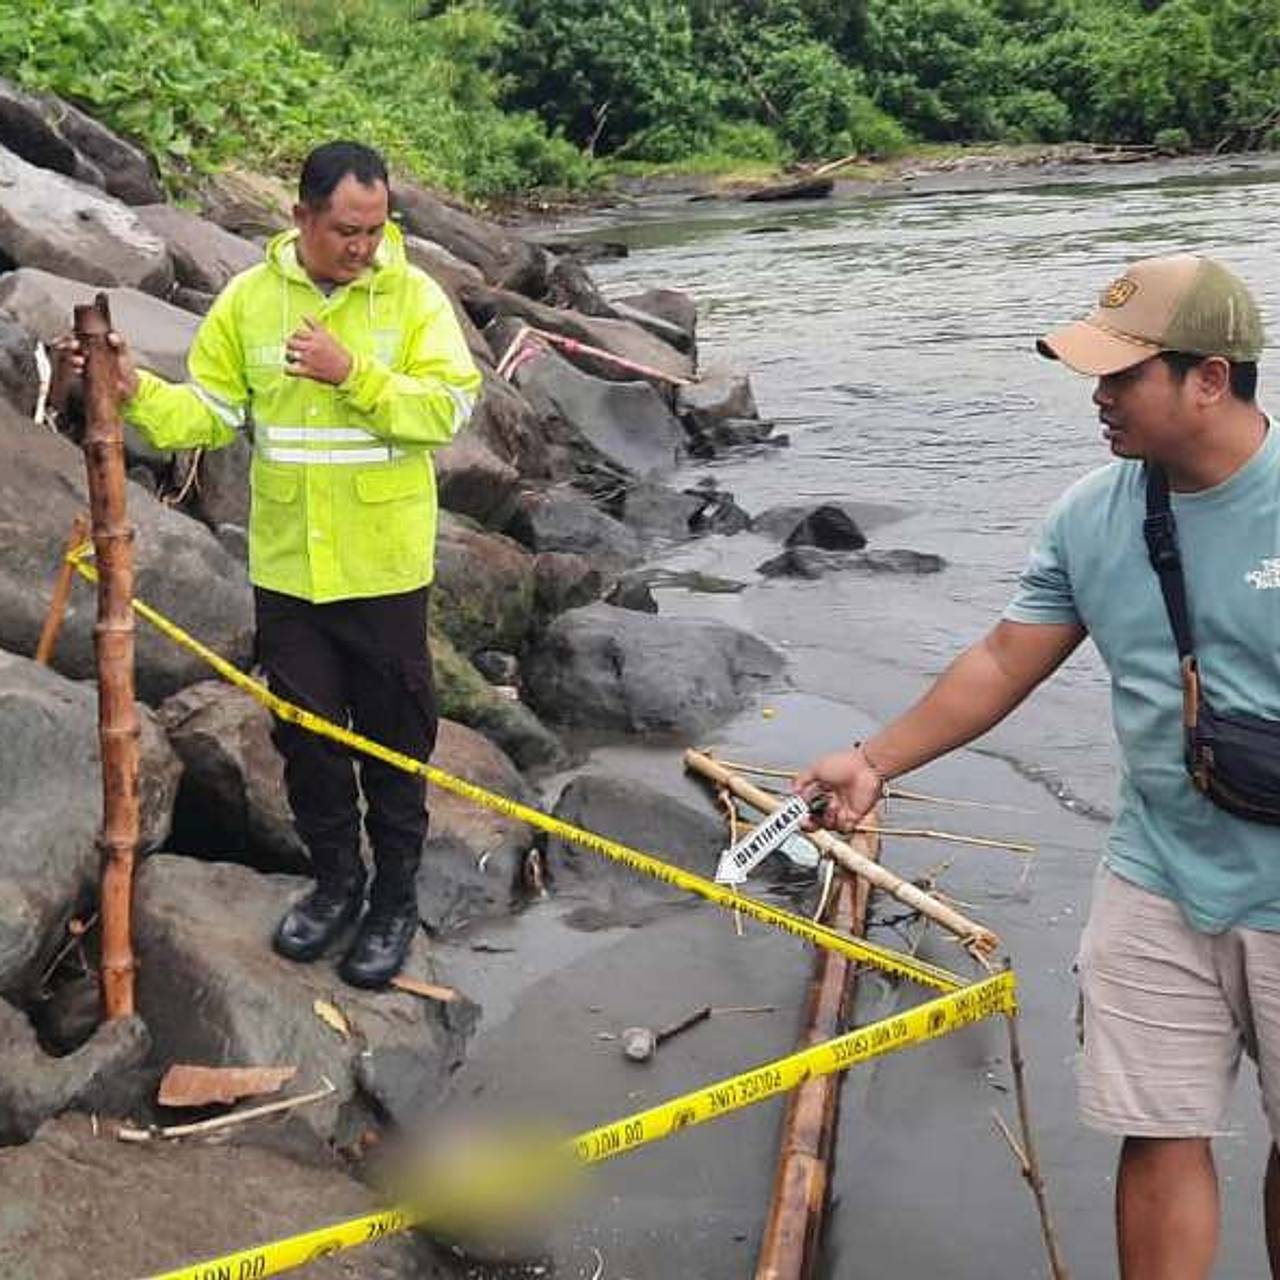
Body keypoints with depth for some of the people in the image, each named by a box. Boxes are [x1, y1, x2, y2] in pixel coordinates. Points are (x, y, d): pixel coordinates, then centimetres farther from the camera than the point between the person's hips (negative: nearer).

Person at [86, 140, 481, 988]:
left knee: (394, 735, 9)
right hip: (287, 566, 3)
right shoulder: (249, 298, 1)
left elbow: (449, 407, -16)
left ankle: (396, 899, 26)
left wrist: (352, 374, -26)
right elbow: (209, 414, 3)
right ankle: (337, 881, 33)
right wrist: (137, 392, -14)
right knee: (306, 732, 13)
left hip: (383, 566, -3)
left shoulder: (413, 296, -7)